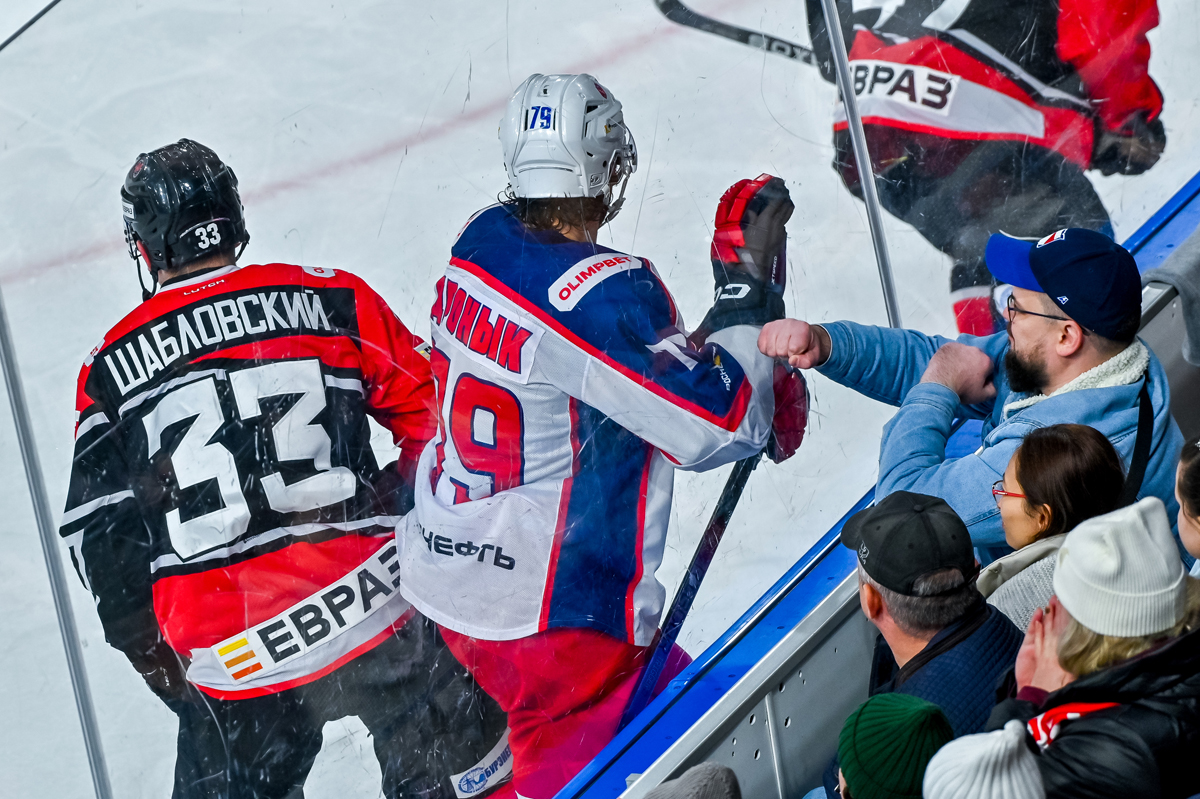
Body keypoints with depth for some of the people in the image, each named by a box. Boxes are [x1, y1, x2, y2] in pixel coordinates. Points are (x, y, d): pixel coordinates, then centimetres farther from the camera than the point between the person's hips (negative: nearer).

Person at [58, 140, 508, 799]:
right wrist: (399, 504, 24)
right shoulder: (333, 300, -1)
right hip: (374, 614, -1)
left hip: (227, 669, 1)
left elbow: (97, 534, 5)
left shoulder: (111, 369, 3)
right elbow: (430, 412, 6)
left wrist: (146, 648, 17)